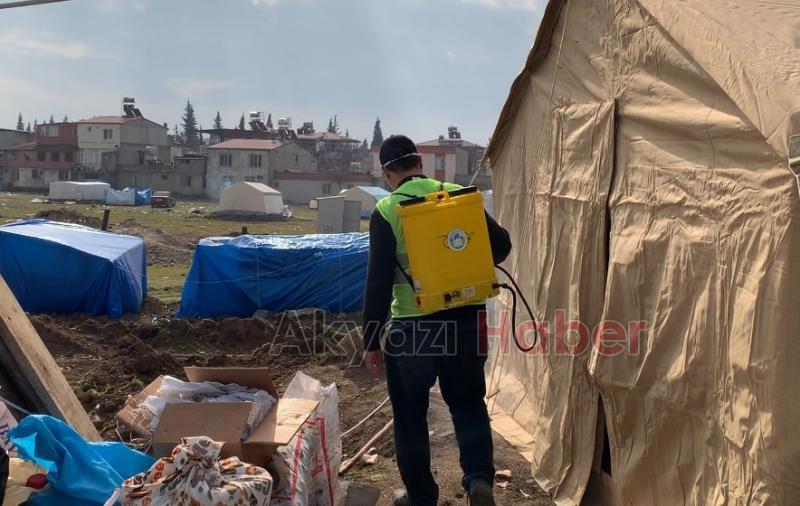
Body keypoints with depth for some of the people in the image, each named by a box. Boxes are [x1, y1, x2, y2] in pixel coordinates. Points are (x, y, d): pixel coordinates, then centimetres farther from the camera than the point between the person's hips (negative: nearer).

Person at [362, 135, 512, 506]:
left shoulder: (386, 211, -7)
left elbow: (378, 281, -10)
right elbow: (501, 244, 4)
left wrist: (371, 341, -3)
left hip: (412, 325, -3)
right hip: (465, 320, 3)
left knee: (410, 415, 14)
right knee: (468, 403, 19)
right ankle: (480, 476, 1)